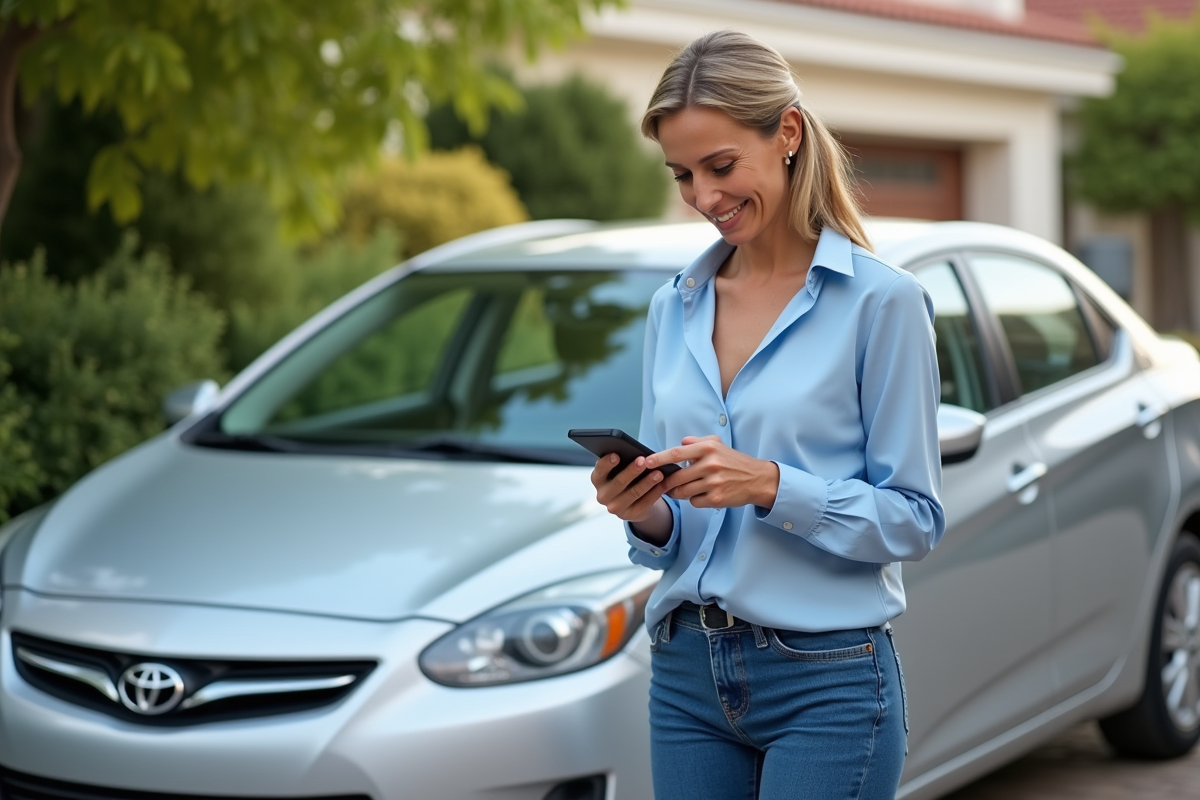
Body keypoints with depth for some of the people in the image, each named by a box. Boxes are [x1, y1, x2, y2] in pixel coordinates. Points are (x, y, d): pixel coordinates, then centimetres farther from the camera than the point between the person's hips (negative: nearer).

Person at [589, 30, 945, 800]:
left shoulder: (880, 299, -7)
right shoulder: (675, 308, 10)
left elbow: (914, 518, -8)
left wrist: (773, 486, -21)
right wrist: (646, 514, -7)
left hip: (827, 682, -5)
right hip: (687, 676, 5)